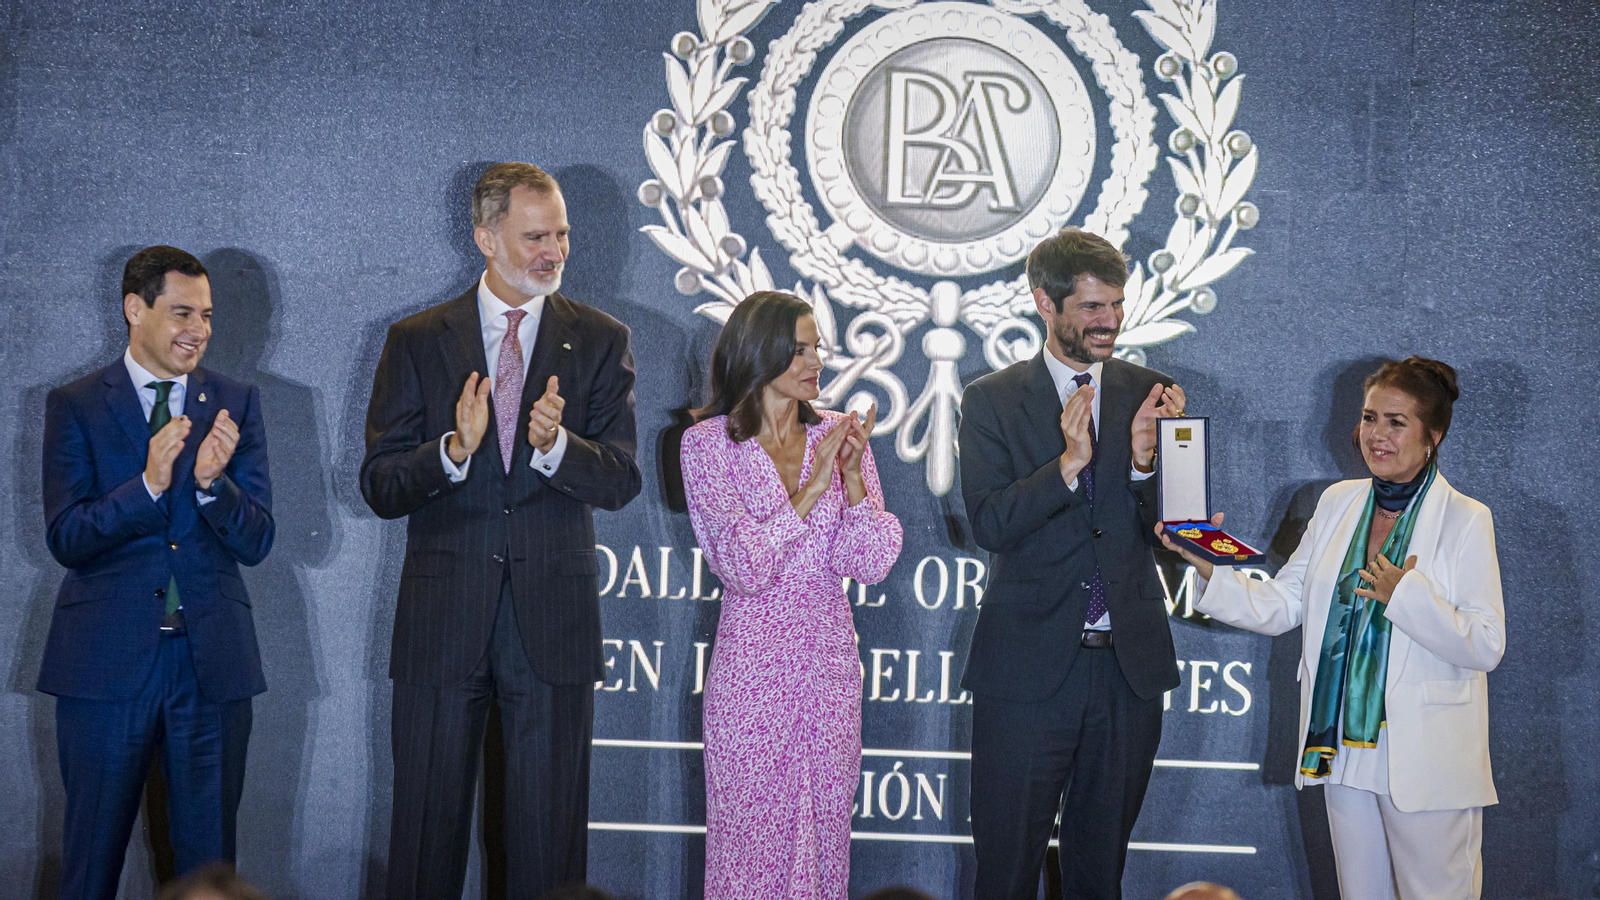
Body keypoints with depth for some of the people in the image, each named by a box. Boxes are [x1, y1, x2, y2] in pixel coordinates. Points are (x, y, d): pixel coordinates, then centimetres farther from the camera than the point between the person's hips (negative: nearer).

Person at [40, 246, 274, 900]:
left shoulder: (235, 403, 7)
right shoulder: (75, 406, 2)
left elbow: (256, 542, 1)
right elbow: (66, 539, -8)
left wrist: (212, 482, -19)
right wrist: (149, 484, -22)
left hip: (211, 661, 2)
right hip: (107, 658, -2)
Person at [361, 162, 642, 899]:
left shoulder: (600, 341, 4)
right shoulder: (417, 342, 4)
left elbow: (620, 483, -3)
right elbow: (379, 487, -1)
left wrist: (555, 445, -23)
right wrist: (452, 450, -20)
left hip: (553, 618, 0)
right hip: (442, 617, 0)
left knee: (551, 835, 5)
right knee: (428, 823, 8)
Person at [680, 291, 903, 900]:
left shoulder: (836, 435, 3)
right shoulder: (708, 443, -6)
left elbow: (871, 564, -4)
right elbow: (741, 566, -15)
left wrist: (853, 475, -17)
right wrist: (811, 490, -19)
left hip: (830, 667, 3)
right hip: (752, 666, -3)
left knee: (824, 834, 11)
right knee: (752, 838, 3)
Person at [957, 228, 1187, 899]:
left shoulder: (1147, 394, 5)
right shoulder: (992, 401, -1)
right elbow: (988, 523, -12)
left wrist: (1144, 458, -17)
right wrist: (1068, 462, -24)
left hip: (1129, 667, 2)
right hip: (1028, 669, -2)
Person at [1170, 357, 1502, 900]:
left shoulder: (1465, 520, -9)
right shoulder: (1337, 504, 7)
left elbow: (1486, 648, -14)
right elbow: (1280, 606, 6)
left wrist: (1405, 595, -24)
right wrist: (1211, 569, -9)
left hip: (1426, 763, -5)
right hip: (1344, 749, 5)